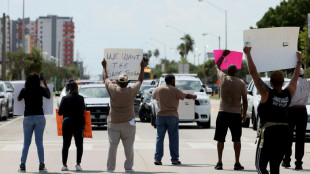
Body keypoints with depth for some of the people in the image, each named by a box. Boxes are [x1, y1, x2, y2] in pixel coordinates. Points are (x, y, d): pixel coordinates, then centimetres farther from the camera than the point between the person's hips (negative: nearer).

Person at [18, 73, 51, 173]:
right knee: (39, 142, 1)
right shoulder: (40, 90, -3)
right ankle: (41, 165, -3)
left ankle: (22, 165, 4)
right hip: (39, 117, -1)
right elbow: (48, 96, 16)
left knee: (26, 143, 8)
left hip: (28, 118, 1)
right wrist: (45, 84, 22)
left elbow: (19, 99, 17)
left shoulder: (24, 90, -2)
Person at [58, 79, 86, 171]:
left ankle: (64, 164, 7)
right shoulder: (80, 98, -5)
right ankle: (78, 164, -2)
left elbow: (60, 112, -6)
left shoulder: (65, 98, -6)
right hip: (79, 123, 0)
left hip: (67, 123, 0)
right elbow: (83, 109, 6)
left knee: (65, 144, 10)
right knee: (79, 144, 8)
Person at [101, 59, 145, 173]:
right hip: (128, 123, -1)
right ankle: (128, 167, 3)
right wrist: (142, 68, 24)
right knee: (129, 146, 4)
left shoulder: (113, 90, -7)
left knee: (112, 146, 4)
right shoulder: (131, 91, -7)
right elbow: (140, 81, 10)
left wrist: (104, 67, 27)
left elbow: (105, 78, 11)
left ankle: (110, 167, 6)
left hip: (113, 123, 1)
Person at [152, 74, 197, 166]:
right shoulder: (175, 90, -4)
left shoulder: (158, 89, 5)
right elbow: (186, 96, 4)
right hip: (172, 116, -3)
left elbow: (153, 96, 24)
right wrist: (193, 96, 25)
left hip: (160, 116, 3)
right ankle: (174, 159, 5)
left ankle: (157, 159, -1)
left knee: (160, 138, 5)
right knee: (173, 139, 4)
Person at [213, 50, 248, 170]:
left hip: (223, 113, 1)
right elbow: (245, 100, 1)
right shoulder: (241, 83, -3)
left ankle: (219, 162, 3)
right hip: (236, 114, 0)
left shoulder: (223, 79, -1)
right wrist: (244, 114, 11)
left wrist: (223, 55, 30)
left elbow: (217, 66, 19)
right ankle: (237, 163, 3)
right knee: (236, 139, 5)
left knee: (220, 139, 6)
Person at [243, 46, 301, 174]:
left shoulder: (267, 93, -8)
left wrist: (248, 54, -2)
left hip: (269, 133, -5)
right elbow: (295, 77, 22)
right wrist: (299, 61, 36)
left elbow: (253, 72, -8)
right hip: (284, 133, 5)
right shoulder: (288, 94, 4)